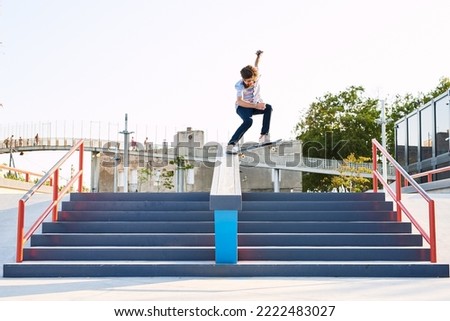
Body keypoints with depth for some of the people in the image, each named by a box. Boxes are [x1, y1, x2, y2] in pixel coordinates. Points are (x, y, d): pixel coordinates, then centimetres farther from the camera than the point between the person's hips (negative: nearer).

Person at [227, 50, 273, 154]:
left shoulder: (256, 77, -13)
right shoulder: (240, 85, -26)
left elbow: (256, 66, 12)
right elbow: (240, 101, -39)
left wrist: (259, 56, 22)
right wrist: (256, 106, -49)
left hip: (256, 105, 5)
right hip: (242, 107, -5)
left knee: (268, 108, -26)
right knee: (248, 121, -36)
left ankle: (264, 135, -23)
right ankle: (232, 143, -35)